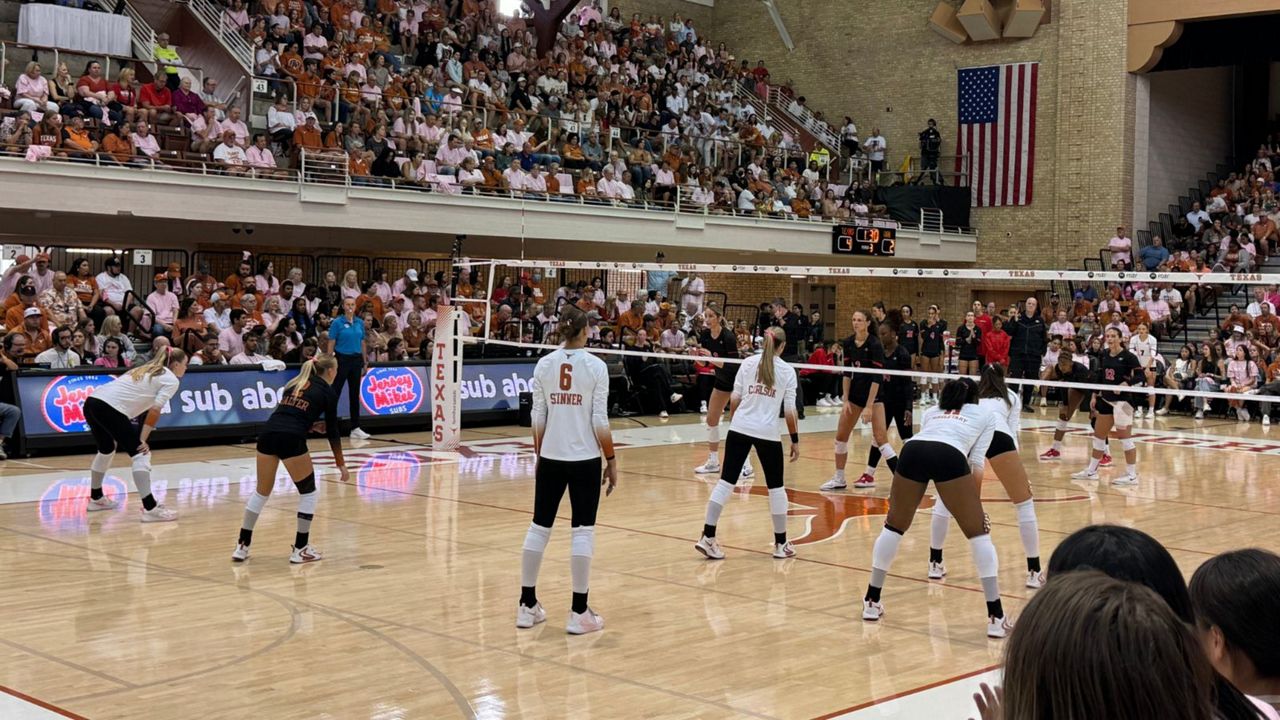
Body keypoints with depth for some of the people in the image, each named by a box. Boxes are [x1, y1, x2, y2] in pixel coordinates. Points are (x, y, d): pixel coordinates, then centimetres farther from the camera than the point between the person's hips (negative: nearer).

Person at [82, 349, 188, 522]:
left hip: (92, 401, 9)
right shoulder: (171, 380, 5)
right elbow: (155, 410, -6)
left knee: (107, 449, 29)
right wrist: (143, 439, -4)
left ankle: (96, 498, 44)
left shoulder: (147, 370, 28)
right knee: (140, 454, -2)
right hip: (110, 408, -9)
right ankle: (150, 508, -10)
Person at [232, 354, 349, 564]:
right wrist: (341, 464, 19)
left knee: (261, 492, 20)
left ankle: (242, 546, 21)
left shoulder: (295, 383, 27)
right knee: (308, 493, 13)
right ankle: (300, 549, 15)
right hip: (291, 440, -6)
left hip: (268, 434, 6)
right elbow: (332, 430, 11)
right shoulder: (328, 392, 10)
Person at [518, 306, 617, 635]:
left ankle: (528, 606, 18)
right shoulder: (596, 366, -9)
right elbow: (600, 421, -10)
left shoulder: (544, 364, 1)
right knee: (583, 531, 2)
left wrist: (538, 455, 13)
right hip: (585, 459, -3)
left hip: (550, 458, 4)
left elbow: (538, 417, 3)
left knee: (539, 526, 11)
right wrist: (611, 460, -2)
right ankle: (579, 613, 4)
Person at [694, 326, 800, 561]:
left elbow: (735, 398, 4)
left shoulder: (748, 363, 6)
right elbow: (790, 410, -1)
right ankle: (781, 544, 18)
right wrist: (795, 440, 5)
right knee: (776, 487, 11)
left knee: (726, 481, 2)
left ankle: (708, 537, -2)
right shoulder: (787, 371, 1)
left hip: (739, 428, 2)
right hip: (768, 433, -2)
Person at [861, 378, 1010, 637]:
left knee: (894, 526, 22)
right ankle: (995, 617, 4)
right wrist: (974, 501, 22)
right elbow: (976, 461, 18)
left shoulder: (932, 410, 39)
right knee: (978, 533, 9)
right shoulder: (986, 414, 30)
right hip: (949, 456, -3)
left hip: (912, 449, 3)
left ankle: (871, 601, 30)